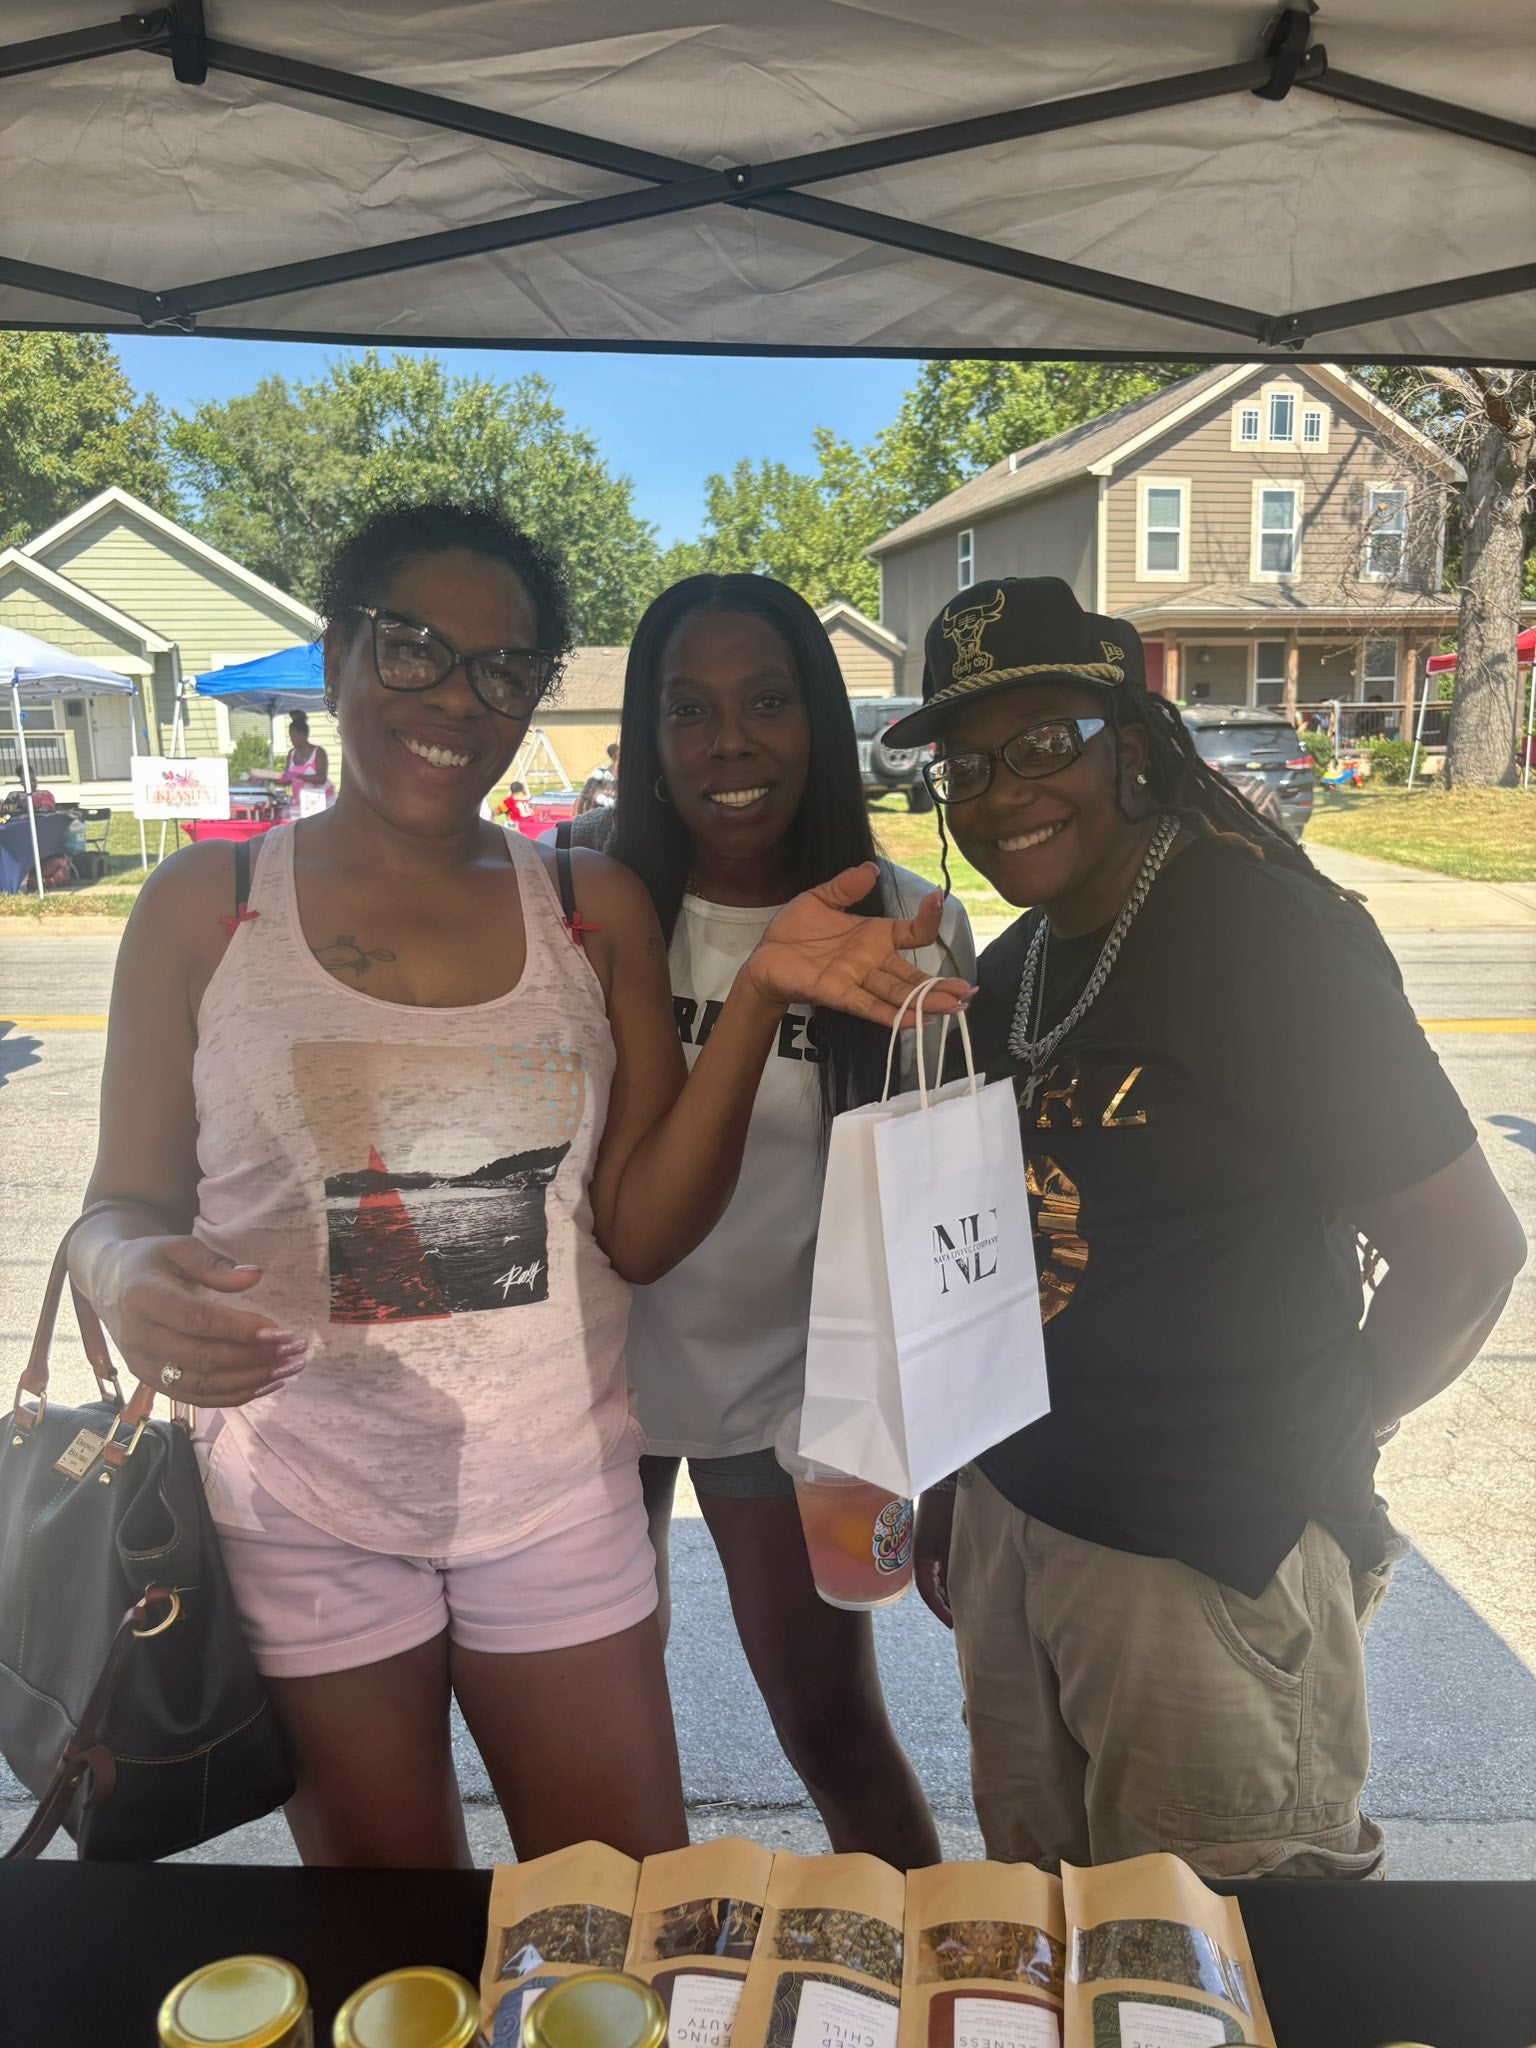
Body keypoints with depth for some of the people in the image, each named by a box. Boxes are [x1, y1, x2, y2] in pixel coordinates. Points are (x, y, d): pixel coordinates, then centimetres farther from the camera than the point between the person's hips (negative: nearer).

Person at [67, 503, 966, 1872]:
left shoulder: (595, 912, 0)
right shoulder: (206, 908, -3)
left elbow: (642, 1231, -5)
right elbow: (125, 1207, 1)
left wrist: (759, 998, -16)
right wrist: (136, 1283, -22)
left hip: (558, 1494, 1)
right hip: (302, 1515, 0)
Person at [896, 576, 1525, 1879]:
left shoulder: (1263, 936, -17)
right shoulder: (1012, 973, 6)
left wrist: (1312, 1450, -3)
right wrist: (953, 1483, 14)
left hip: (1216, 1562, -7)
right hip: (1015, 1520, 7)